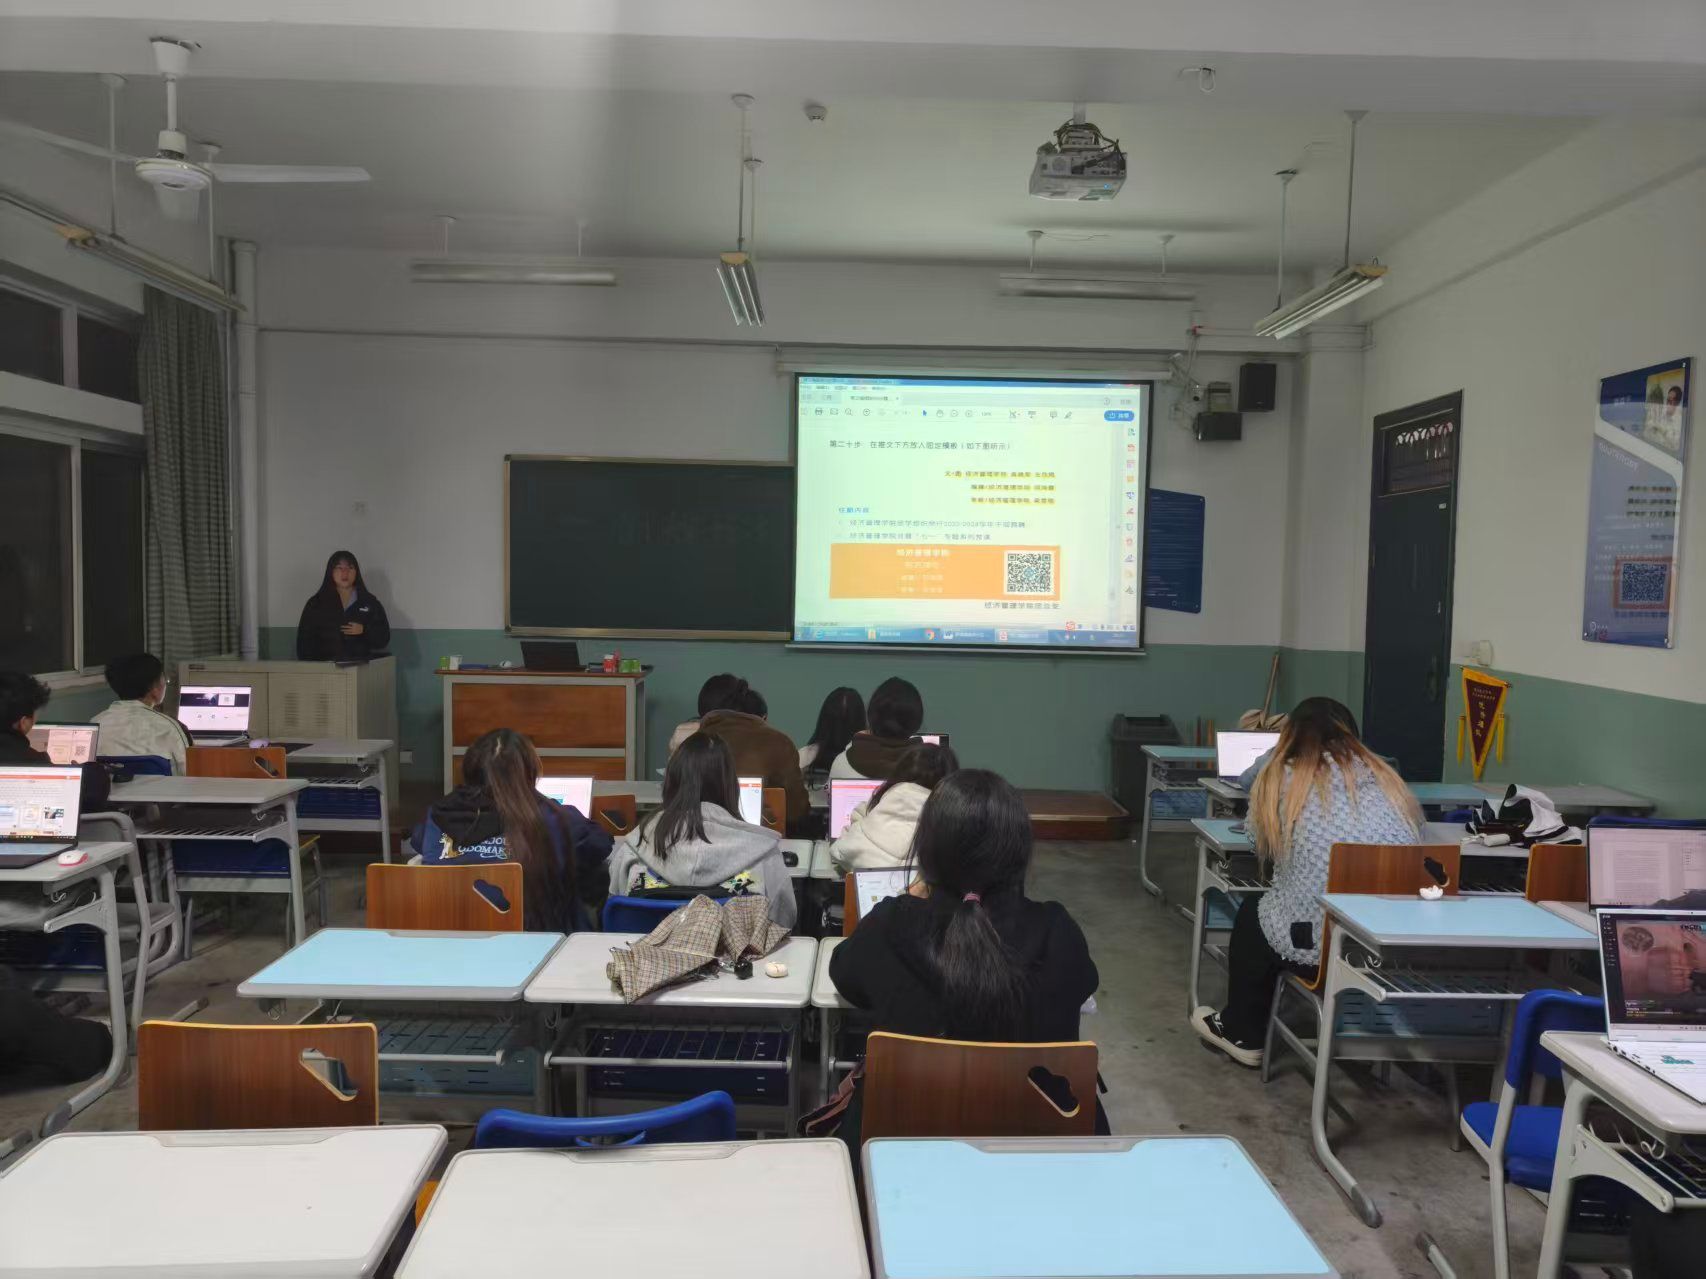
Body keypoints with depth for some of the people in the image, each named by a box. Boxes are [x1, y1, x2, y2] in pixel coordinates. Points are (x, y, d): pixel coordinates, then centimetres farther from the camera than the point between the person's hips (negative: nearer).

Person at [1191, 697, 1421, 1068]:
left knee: (1251, 913, 28)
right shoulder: (1388, 779, 8)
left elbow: (1261, 844, 8)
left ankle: (1242, 1033, 41)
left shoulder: (1282, 778, -2)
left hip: (1314, 943, -4)